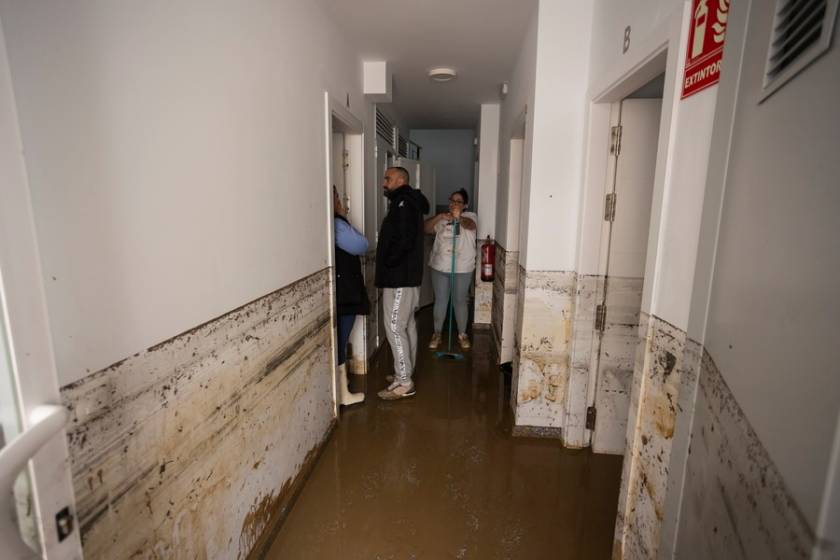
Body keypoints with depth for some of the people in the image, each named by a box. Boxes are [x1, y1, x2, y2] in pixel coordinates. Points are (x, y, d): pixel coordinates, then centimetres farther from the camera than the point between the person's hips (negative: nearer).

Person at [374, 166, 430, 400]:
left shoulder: (405, 203, -14)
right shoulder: (406, 203, 18)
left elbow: (404, 241, -24)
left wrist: (387, 264, -13)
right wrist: (388, 266, 12)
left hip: (400, 277, -11)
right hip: (405, 275, 11)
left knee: (395, 328, -7)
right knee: (407, 325, 14)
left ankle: (404, 383, 0)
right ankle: (405, 373, 25)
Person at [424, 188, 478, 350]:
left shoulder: (470, 216, -1)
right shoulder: (442, 219, 7)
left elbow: (470, 225, -26)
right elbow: (426, 228, -8)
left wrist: (459, 218, -48)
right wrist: (440, 216, -24)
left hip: (463, 269, -2)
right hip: (440, 267, 2)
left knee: (460, 301, 8)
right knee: (440, 300, 9)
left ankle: (462, 334, 24)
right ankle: (437, 334, 22)